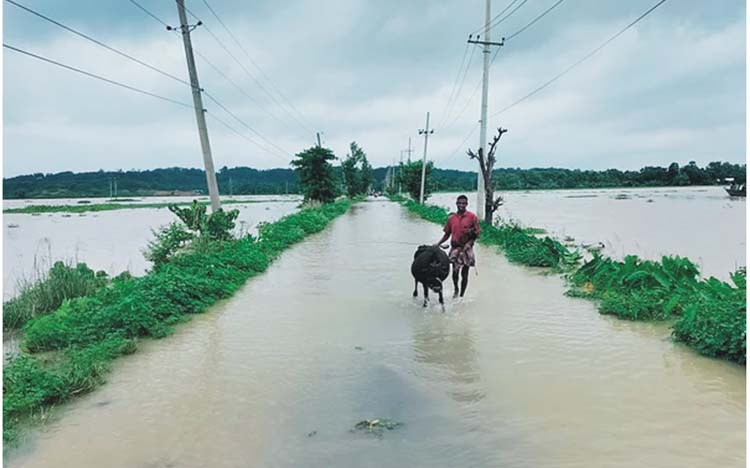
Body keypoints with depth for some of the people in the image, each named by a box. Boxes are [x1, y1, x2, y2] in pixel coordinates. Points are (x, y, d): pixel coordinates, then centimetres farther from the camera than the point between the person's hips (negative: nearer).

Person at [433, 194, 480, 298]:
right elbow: (447, 234, 12)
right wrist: (438, 243, 0)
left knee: (465, 273, 4)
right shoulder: (451, 218, 5)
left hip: (467, 249, -1)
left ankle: (462, 295, 19)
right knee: (455, 270, -10)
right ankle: (456, 289, 19)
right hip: (455, 248, 1)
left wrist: (469, 243, -17)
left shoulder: (472, 217, -3)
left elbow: (477, 234, -2)